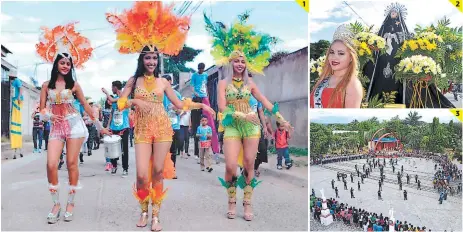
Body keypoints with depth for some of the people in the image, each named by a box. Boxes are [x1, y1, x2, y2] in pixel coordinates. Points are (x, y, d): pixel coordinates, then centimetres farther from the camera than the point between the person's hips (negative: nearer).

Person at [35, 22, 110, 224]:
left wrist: (99, 126, 9)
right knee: (51, 164, -11)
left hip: (74, 124, -1)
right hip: (56, 127, 1)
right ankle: (56, 203, 4)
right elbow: (42, 109, 7)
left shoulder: (74, 84, 6)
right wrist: (48, 115, -17)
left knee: (72, 163, 0)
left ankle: (70, 203, 11)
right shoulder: (47, 85, 9)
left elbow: (86, 106, 9)